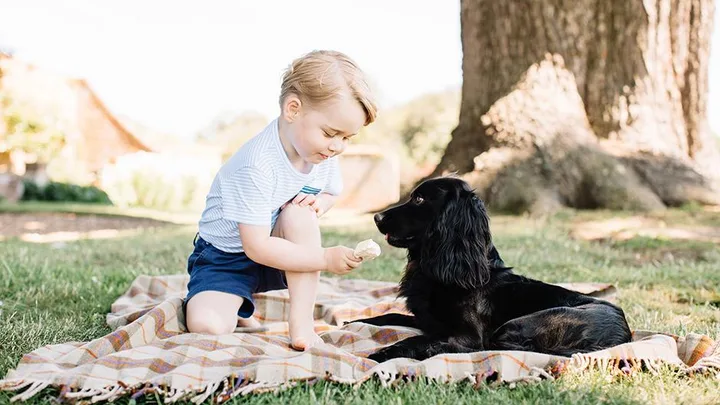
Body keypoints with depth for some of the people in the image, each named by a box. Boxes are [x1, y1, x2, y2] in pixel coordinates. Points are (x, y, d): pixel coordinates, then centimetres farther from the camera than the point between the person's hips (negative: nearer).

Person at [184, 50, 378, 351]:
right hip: (227, 257, -4)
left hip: (280, 250, 5)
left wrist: (320, 202, -14)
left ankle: (301, 321, -22)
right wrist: (326, 258, -31)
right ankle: (240, 313, 10)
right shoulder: (256, 166, -32)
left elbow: (331, 192, 12)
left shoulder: (324, 153, -10)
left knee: (300, 211, -28)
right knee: (206, 326, -28)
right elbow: (257, 247, -30)